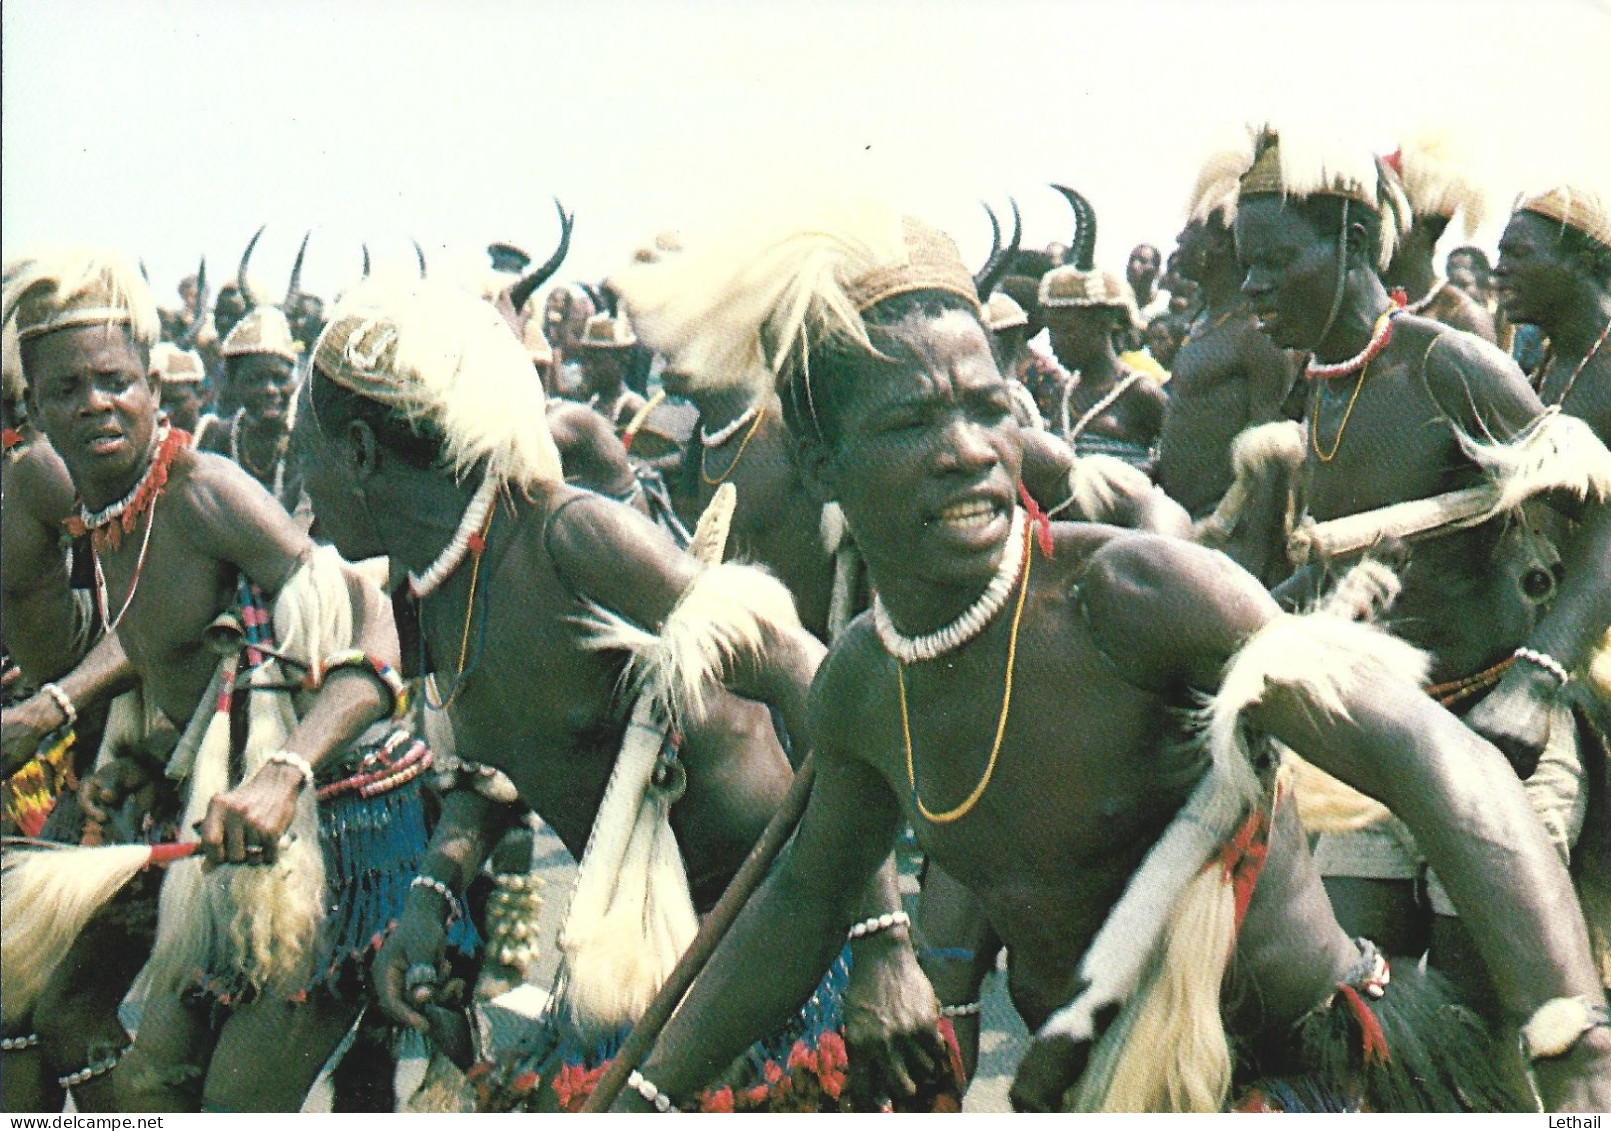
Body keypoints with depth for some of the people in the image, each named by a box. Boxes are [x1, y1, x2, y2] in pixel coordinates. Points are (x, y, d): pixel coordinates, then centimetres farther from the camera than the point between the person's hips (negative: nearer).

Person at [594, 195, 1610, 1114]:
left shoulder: (1127, 591, -26)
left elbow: (1443, 767, -35)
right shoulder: (859, 686, -4)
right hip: (1070, 1082, 5)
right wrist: (645, 1097, 15)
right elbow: (803, 900, 15)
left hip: (1310, 1057, -5)